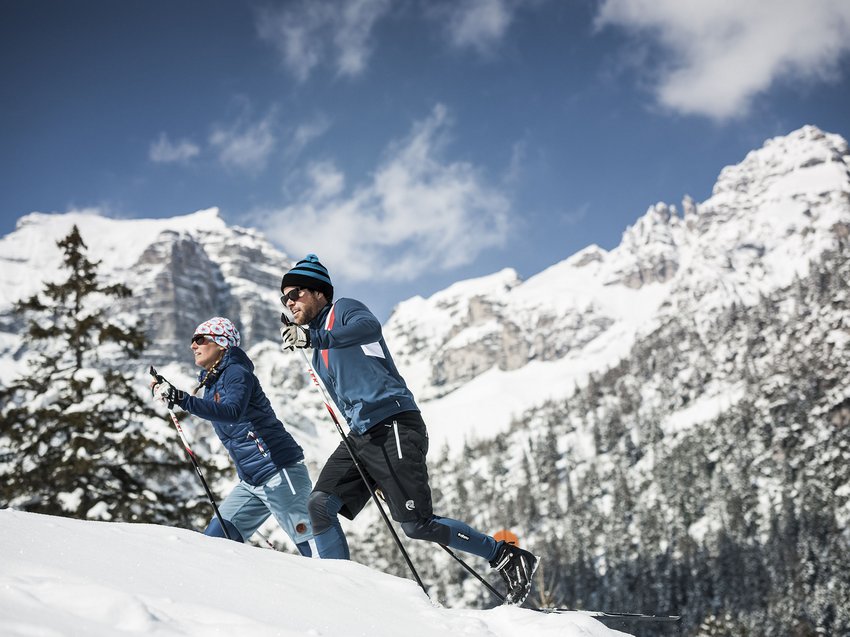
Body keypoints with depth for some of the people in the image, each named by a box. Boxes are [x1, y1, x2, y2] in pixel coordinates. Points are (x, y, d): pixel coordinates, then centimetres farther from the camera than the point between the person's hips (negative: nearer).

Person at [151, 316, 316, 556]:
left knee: (312, 545, -10)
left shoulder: (236, 372, -11)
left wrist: (181, 399, -35)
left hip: (280, 473, -9)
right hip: (250, 482, 9)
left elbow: (231, 412, -31)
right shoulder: (211, 383, 14)